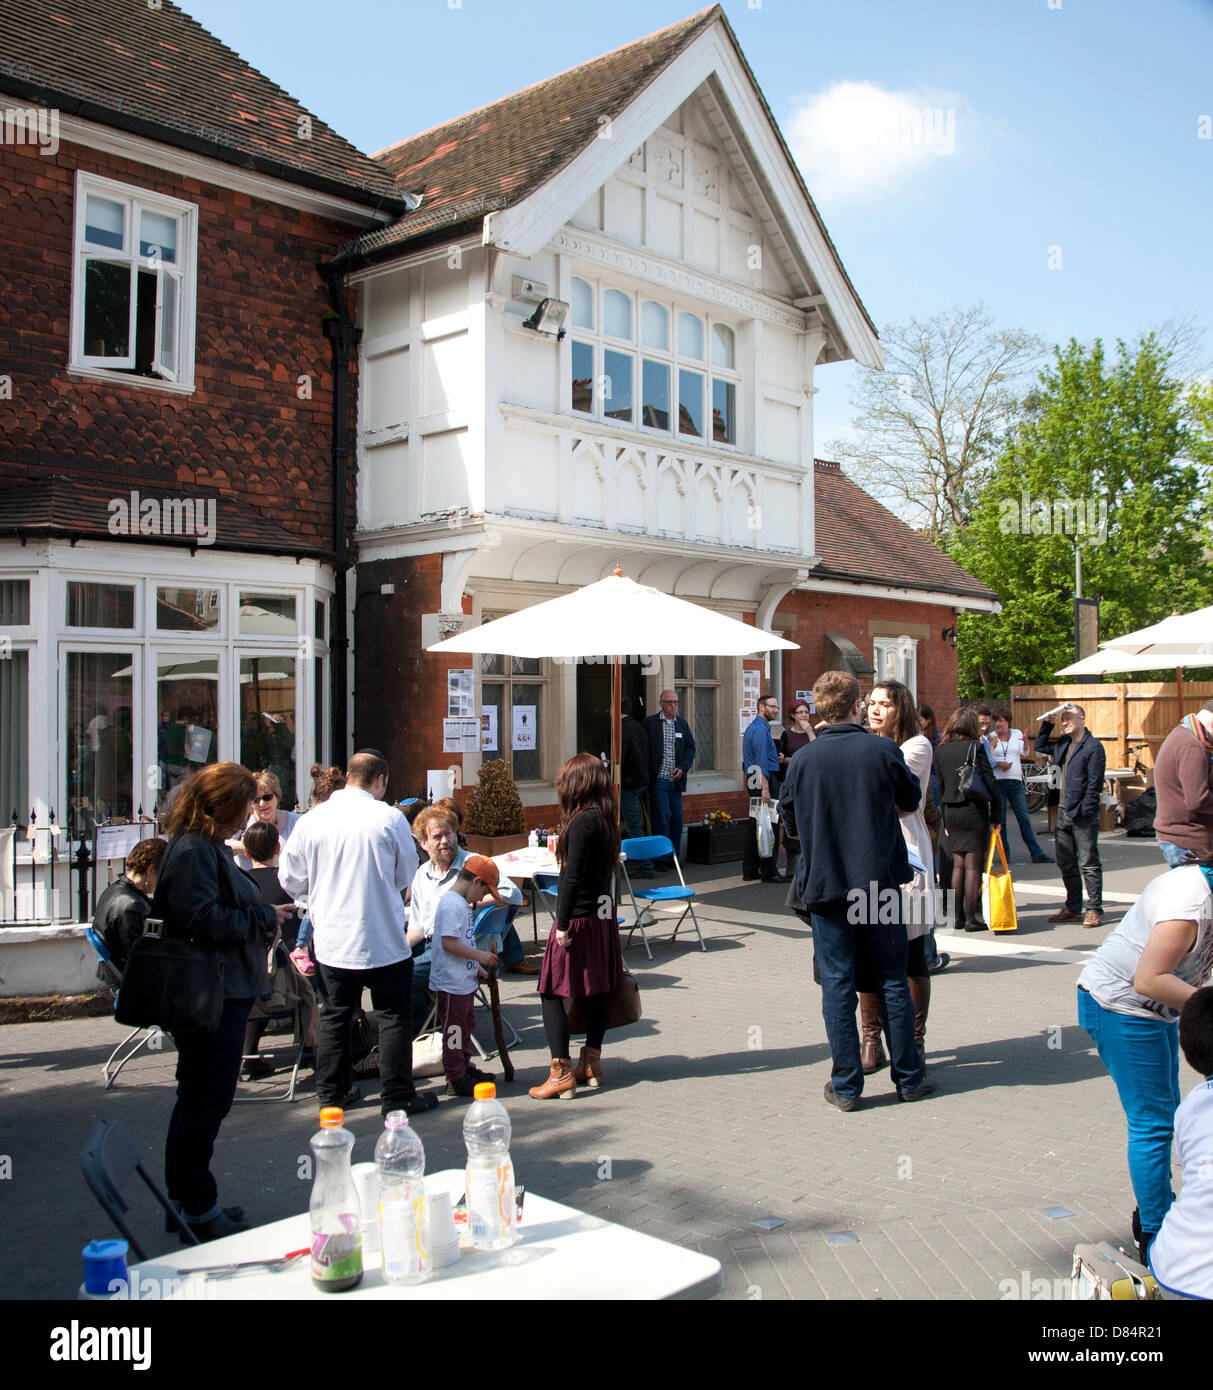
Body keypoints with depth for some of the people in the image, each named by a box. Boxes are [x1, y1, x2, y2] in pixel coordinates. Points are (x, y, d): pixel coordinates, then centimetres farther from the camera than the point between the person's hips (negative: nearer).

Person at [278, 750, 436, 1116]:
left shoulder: (311, 821, -5)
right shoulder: (390, 819, -12)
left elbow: (290, 879, 4)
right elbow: (406, 876, 1)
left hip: (330, 939, 3)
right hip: (383, 940, -3)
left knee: (334, 1015, 17)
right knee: (393, 1017, 9)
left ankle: (331, 1092, 26)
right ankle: (397, 1096, 13)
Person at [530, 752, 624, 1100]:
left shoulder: (581, 822, -19)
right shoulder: (605, 820, 7)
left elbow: (573, 876, -20)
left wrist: (563, 923, -16)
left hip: (578, 918, -9)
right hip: (603, 915, 9)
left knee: (552, 993, -3)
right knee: (596, 990, 15)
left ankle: (562, 1073, -3)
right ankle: (591, 1063, 24)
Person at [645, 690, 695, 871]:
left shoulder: (682, 723, 12)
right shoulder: (650, 723, -3)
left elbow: (690, 748, 13)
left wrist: (683, 768, -3)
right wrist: (647, 775, -11)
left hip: (676, 780, 5)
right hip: (658, 780, -5)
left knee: (677, 819, 6)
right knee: (662, 817, -7)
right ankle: (661, 858, 1)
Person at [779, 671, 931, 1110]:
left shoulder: (803, 760, -6)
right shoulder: (884, 751, -7)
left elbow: (789, 822, 5)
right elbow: (911, 800, 9)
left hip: (825, 885, 0)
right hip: (881, 882, 0)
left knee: (837, 984, 6)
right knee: (892, 982, 12)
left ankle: (846, 1086, 10)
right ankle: (909, 1077, 21)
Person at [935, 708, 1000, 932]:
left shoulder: (940, 750, 6)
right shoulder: (975, 747, -9)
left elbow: (940, 784, 10)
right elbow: (989, 780, -10)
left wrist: (945, 820, 15)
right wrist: (994, 814, -3)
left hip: (951, 812, 5)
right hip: (973, 810, -5)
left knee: (958, 865, 12)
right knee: (973, 866, -1)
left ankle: (958, 915, 15)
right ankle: (972, 918, 1)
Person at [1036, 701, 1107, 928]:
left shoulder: (1093, 746, -11)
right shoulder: (1064, 743, 12)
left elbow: (1095, 783, -14)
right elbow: (1040, 747, 29)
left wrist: (1086, 811, -18)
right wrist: (1047, 724, 15)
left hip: (1082, 816, -8)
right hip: (1064, 813, 8)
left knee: (1088, 864, -1)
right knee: (1066, 864, 13)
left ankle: (1095, 910, 7)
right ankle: (1073, 908, 22)